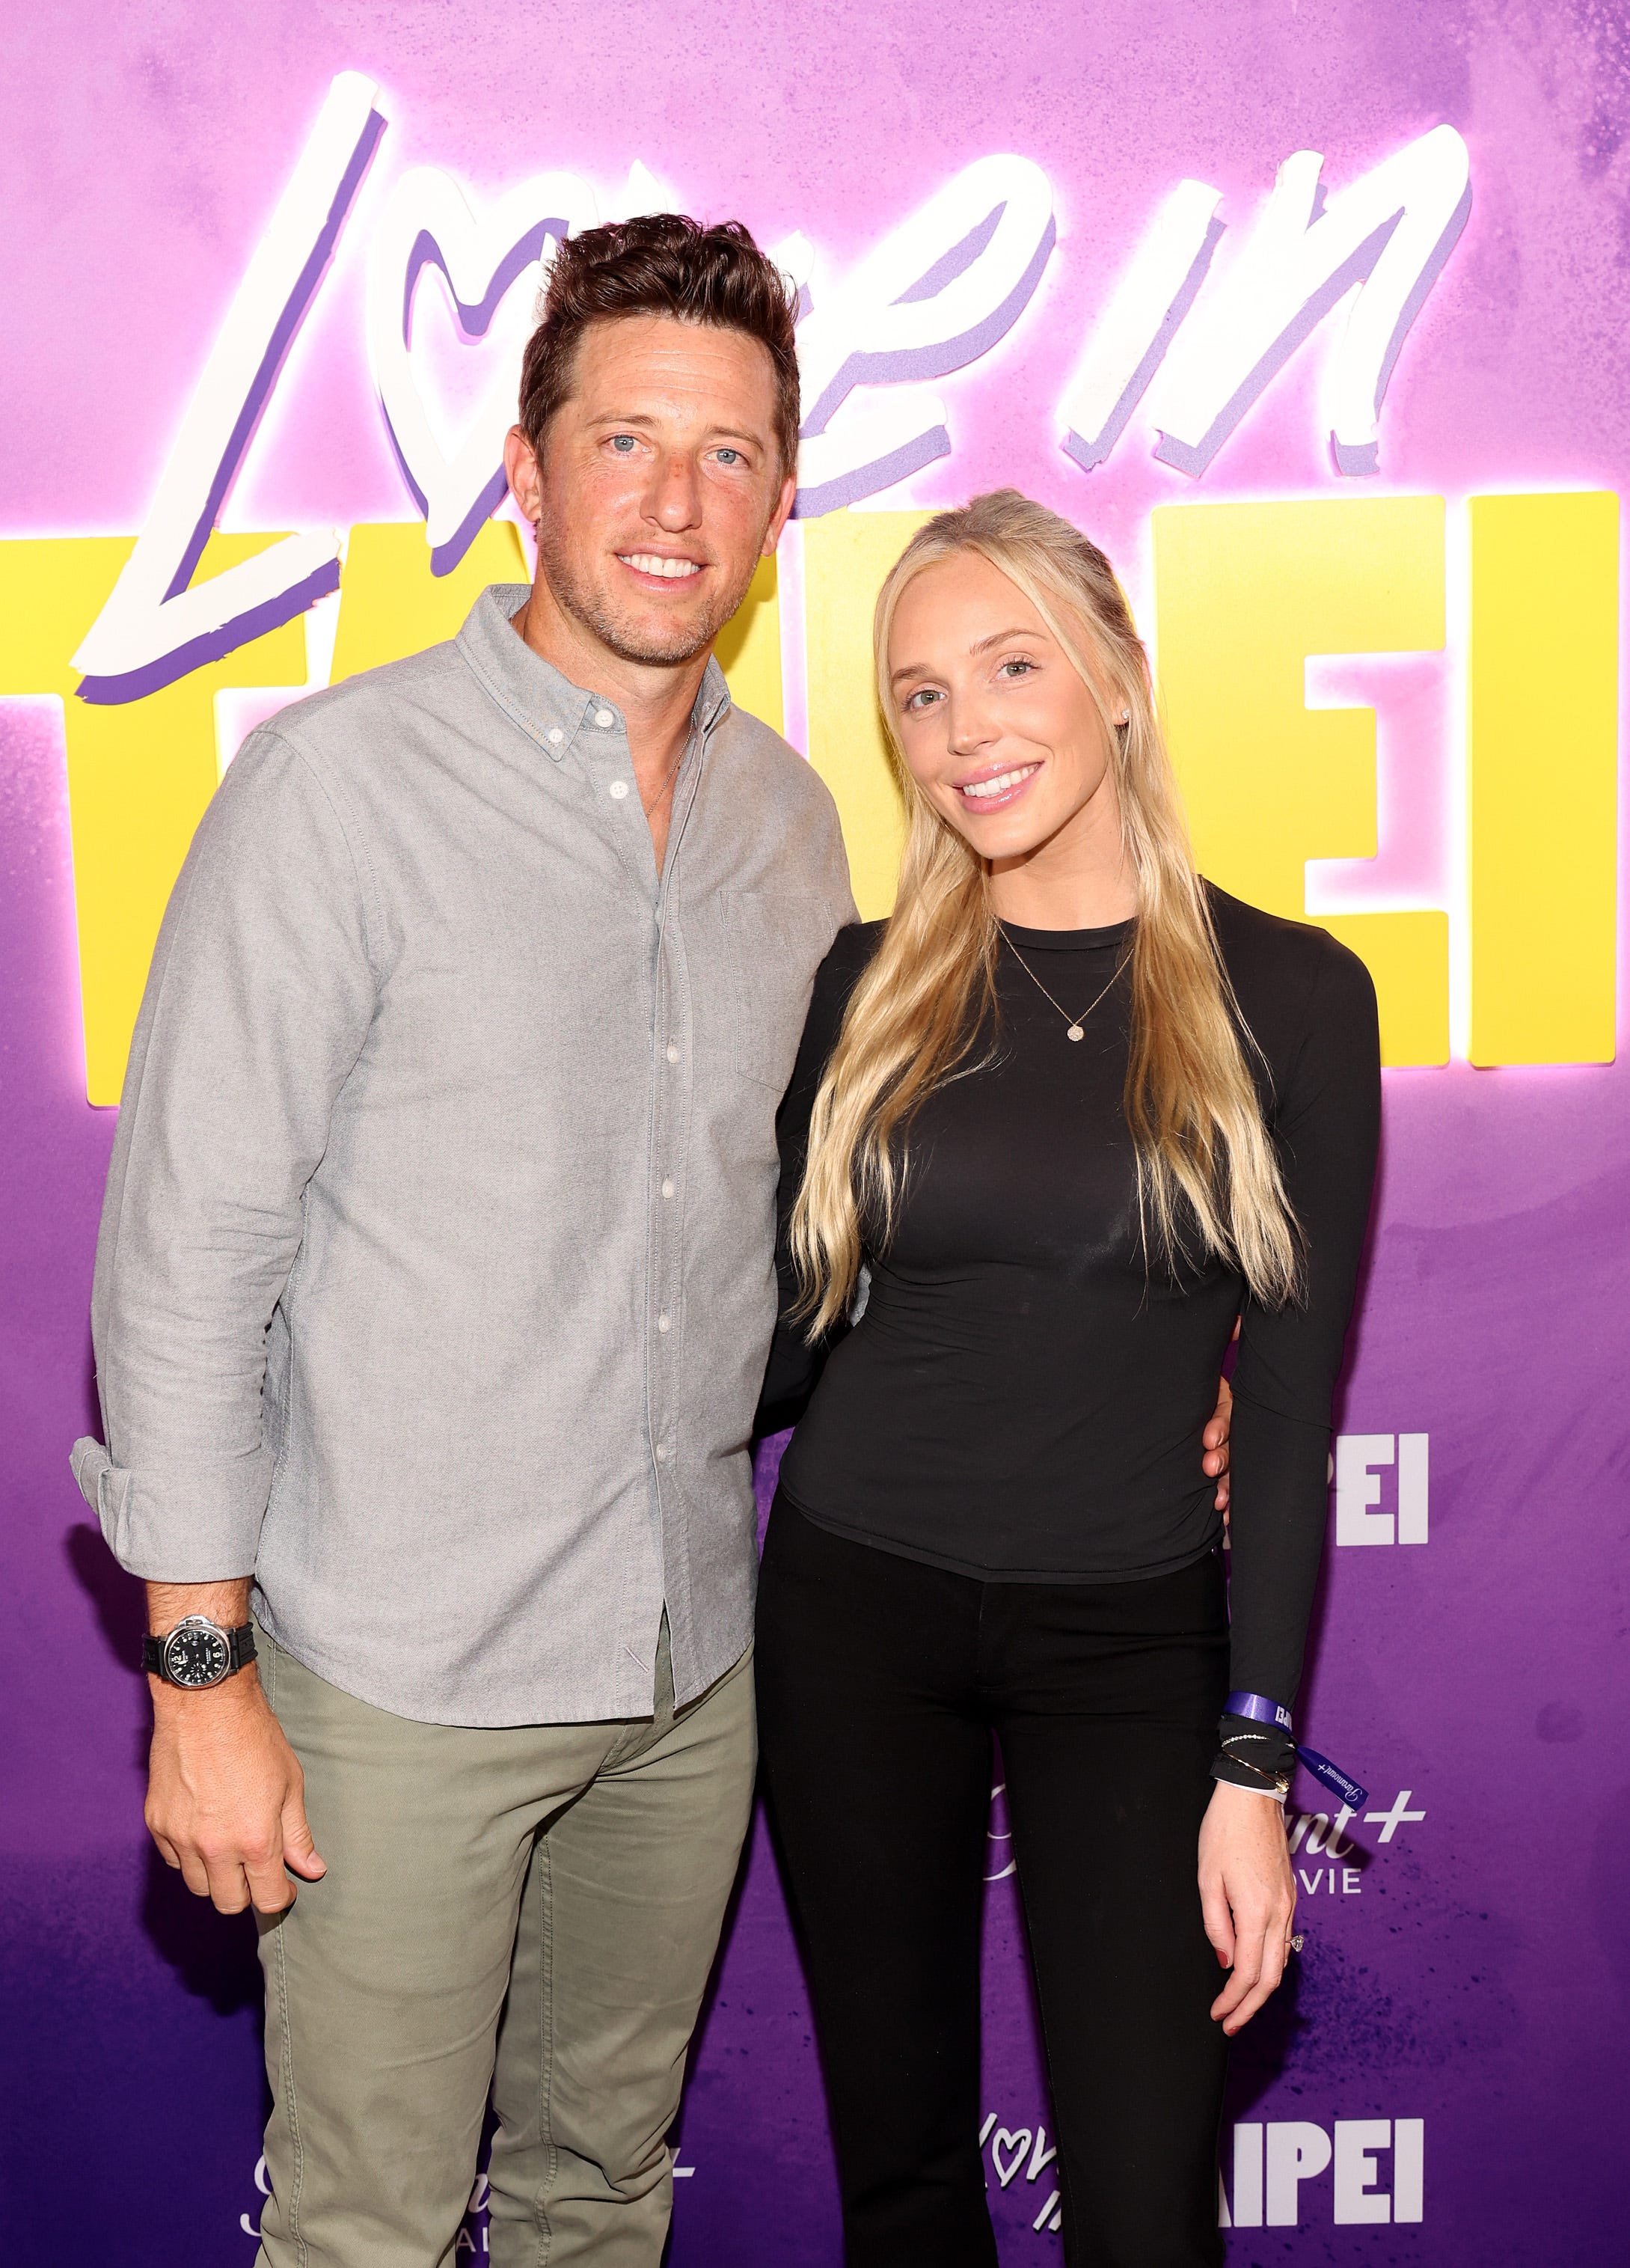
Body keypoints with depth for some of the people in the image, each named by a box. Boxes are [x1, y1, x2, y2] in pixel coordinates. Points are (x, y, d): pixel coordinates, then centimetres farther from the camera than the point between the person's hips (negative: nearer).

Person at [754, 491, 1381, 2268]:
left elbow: (1290, 1406, -4)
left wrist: (1257, 1767, -6)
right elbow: (785, 1341, 6)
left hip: (1128, 1641, -1)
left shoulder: (1287, 994, -5)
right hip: (854, 1608, 2)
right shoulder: (863, 987, 0)